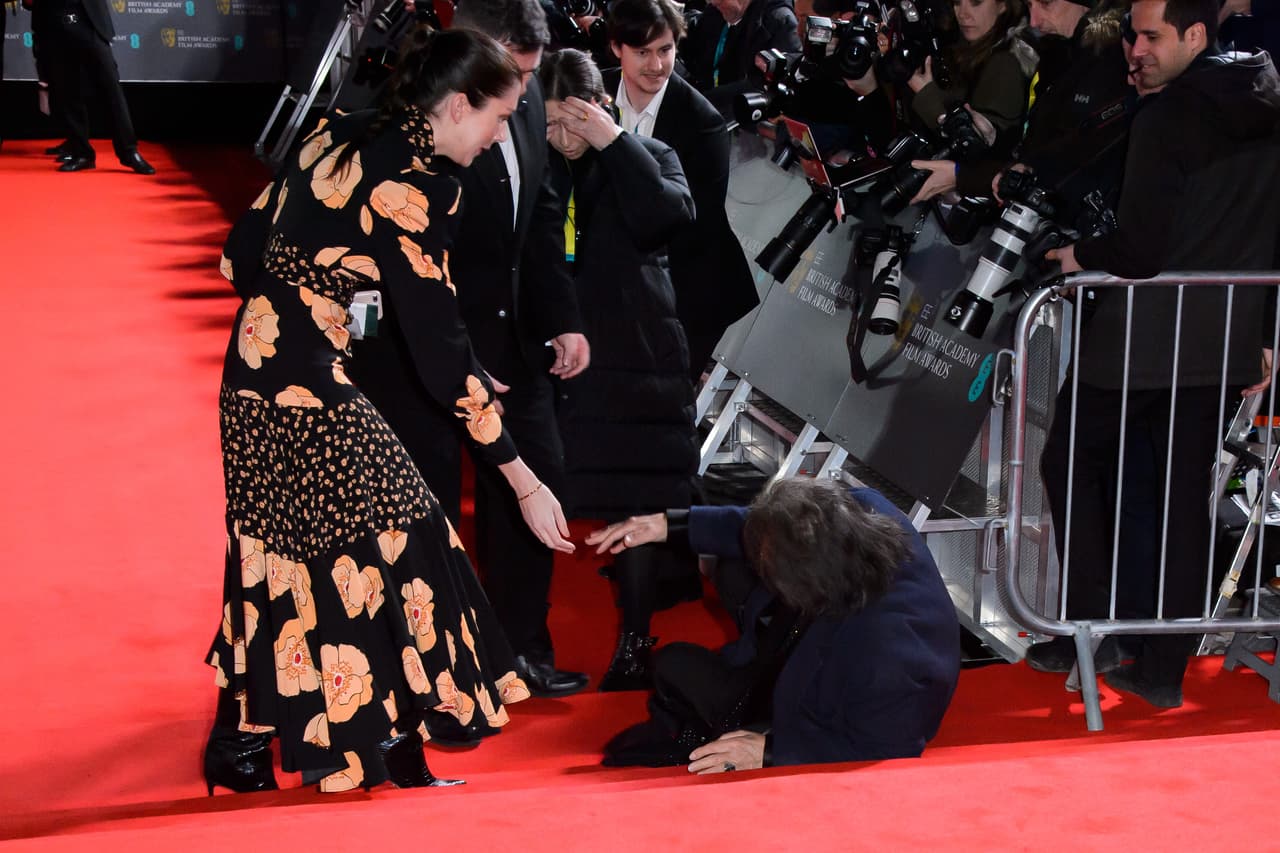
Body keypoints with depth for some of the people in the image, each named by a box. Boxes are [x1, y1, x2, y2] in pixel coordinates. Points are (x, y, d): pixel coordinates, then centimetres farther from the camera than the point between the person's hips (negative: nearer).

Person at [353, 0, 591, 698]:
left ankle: (520, 648, 28)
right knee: (426, 503, 2)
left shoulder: (526, 99, -2)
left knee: (535, 476, 12)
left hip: (507, 328, 7)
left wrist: (562, 319, 3)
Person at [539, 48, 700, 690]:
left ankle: (635, 635, 13)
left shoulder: (646, 157, 4)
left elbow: (670, 216, -16)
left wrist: (613, 142, -13)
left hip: (636, 358, -2)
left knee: (634, 503, 2)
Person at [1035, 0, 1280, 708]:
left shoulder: (1166, 116, -15)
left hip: (1145, 339, -7)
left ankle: (1089, 629, 8)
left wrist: (1079, 256, -2)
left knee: (1071, 463, 12)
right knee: (1185, 502, 10)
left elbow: (1141, 248, -20)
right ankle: (1163, 673, 13)